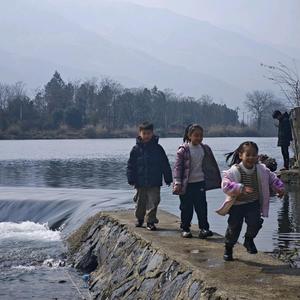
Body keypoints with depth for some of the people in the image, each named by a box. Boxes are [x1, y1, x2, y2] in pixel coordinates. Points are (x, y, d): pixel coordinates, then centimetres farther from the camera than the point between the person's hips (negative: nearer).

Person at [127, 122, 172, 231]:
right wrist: (131, 179, -2)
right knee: (141, 202, 13)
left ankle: (150, 221, 0)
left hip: (155, 182, -1)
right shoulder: (136, 149, 1)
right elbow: (130, 165, 4)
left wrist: (168, 179, 4)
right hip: (140, 182, 1)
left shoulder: (158, 148, 0)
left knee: (153, 202, -6)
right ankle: (140, 218, 32)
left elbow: (165, 165, 5)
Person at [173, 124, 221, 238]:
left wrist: (217, 180, 17)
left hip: (200, 182, 3)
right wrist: (177, 183, -14)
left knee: (201, 206, -1)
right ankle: (185, 229, 17)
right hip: (186, 184, -3)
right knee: (187, 208, 5)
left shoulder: (205, 149, 6)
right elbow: (178, 167, -7)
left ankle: (204, 228, 1)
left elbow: (212, 165, 15)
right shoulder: (183, 150, -7)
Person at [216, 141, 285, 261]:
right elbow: (225, 185, -32)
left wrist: (279, 188, -2)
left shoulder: (261, 170, -7)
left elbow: (272, 178, 9)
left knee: (255, 222, -17)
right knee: (234, 228, 4)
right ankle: (228, 248, 29)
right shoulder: (234, 171, -22)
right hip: (237, 205, -3)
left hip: (253, 203, 3)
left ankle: (249, 239, 16)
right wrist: (241, 188, -42)